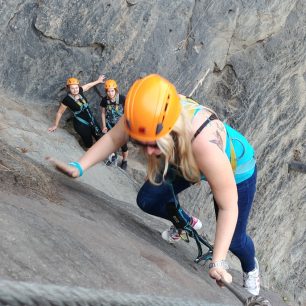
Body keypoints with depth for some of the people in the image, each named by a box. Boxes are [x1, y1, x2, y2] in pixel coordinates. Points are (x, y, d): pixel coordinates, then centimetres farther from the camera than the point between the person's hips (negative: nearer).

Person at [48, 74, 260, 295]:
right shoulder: (148, 114, -36)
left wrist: (218, 263, -38)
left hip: (236, 167, -4)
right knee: (147, 201, -1)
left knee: (234, 239, 5)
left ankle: (251, 268, 43)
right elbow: (113, 137, -15)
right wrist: (79, 167, -24)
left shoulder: (205, 143, -48)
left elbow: (228, 207, -36)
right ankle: (185, 223, 32)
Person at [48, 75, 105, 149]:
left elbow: (88, 85, 14)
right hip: (81, 124, -6)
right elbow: (60, 112, -7)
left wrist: (98, 81, 28)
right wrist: (55, 125, 2)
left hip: (92, 120, 6)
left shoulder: (80, 91, -6)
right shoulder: (67, 100, -19)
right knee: (89, 145, 8)